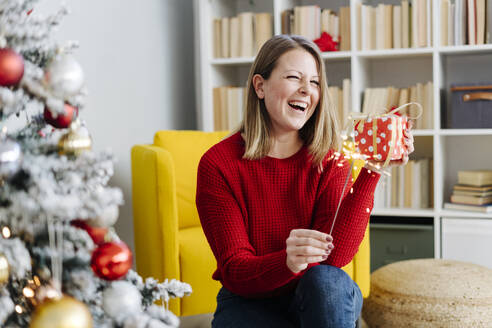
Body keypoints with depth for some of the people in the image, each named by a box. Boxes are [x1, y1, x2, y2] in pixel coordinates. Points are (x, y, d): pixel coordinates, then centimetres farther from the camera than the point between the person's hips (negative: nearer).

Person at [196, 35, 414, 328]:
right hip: (249, 303, -2)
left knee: (326, 279, -31)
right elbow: (235, 272, -17)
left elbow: (335, 255, -21)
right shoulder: (218, 164, -13)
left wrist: (372, 171, -28)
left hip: (319, 301, 3)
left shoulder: (328, 157, -7)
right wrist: (287, 261, -39)